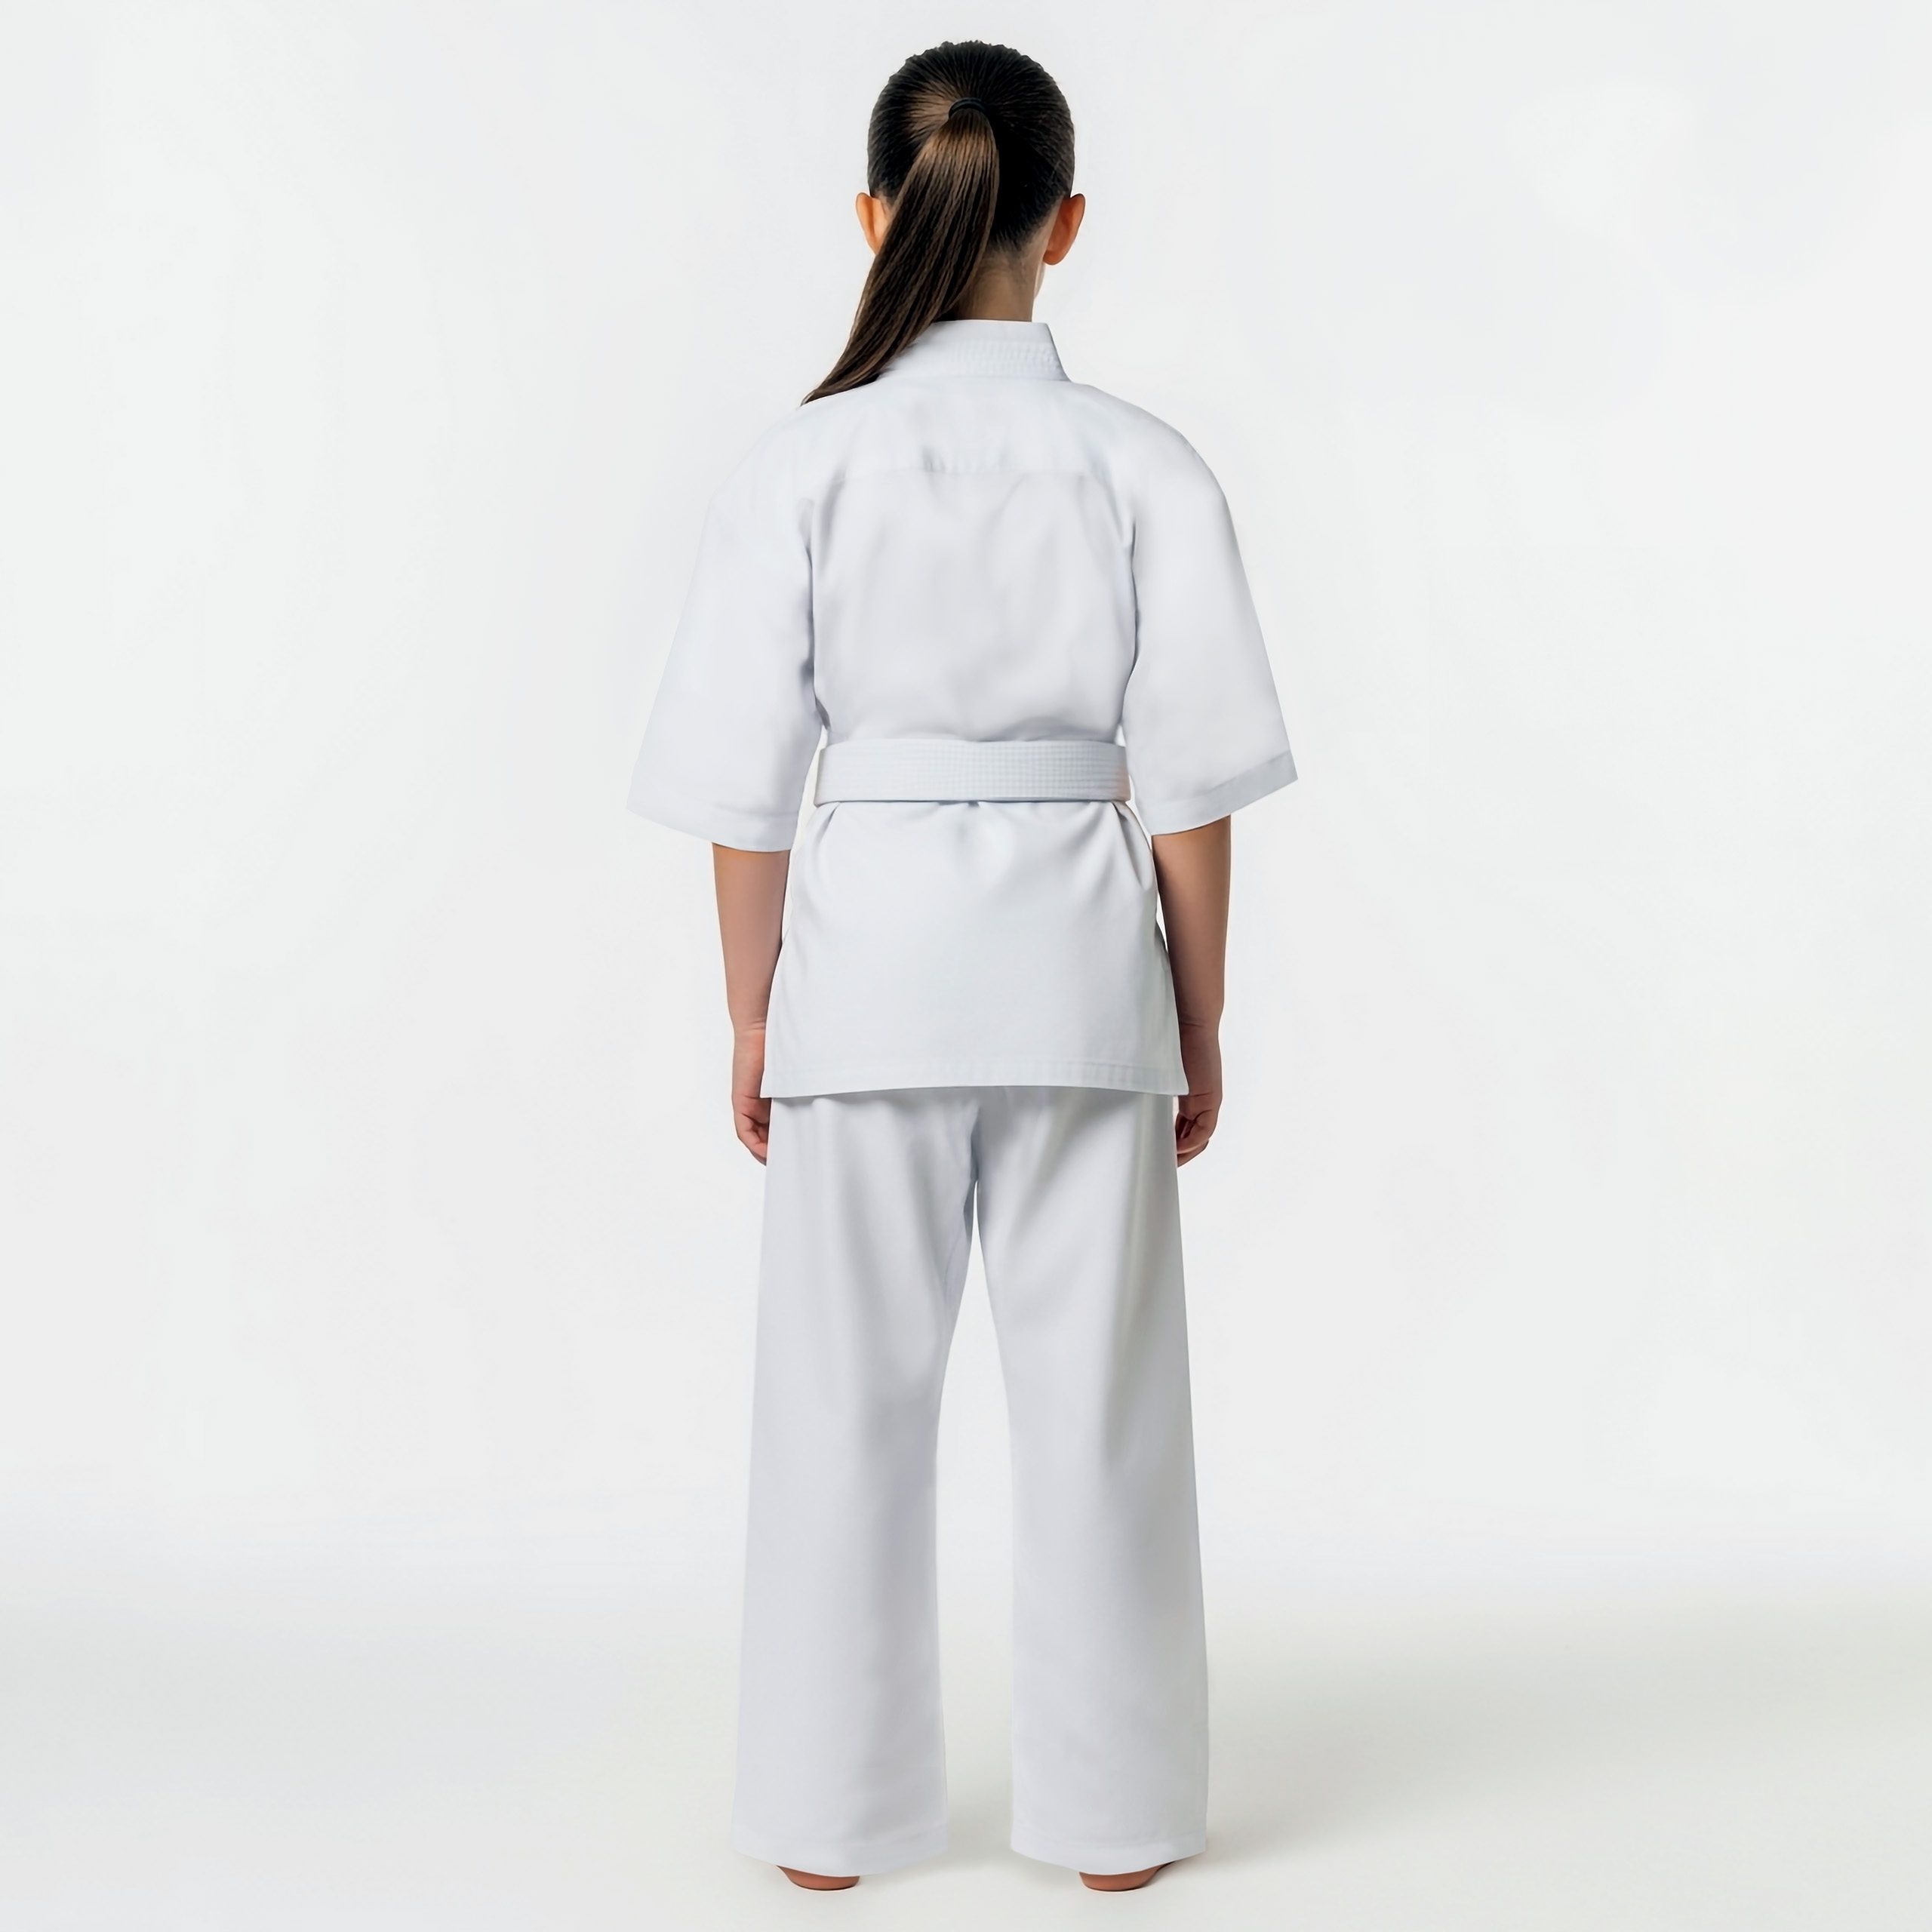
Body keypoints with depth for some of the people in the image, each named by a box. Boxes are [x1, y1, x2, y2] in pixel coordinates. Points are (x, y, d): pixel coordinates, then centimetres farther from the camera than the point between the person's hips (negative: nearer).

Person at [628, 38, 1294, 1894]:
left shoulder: (802, 467, -6)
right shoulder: (1143, 469, -5)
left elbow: (748, 789, -4)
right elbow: (1186, 784, -4)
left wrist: (754, 1015, 8)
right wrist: (1198, 1024, 6)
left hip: (863, 959, 0)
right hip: (1078, 970, 0)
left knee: (847, 1402, 11)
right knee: (1093, 1396, 11)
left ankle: (830, 1812, 24)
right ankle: (1110, 1811, 23)